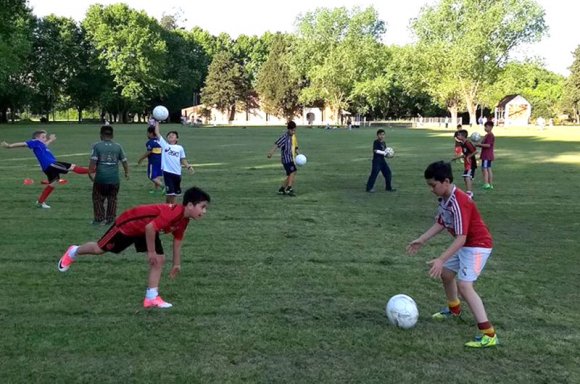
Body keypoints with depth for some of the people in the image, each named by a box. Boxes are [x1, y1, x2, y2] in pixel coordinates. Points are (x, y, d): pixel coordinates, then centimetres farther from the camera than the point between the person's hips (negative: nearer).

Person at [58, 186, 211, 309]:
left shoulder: (184, 219, -9)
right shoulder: (173, 213, -38)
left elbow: (177, 240, 6)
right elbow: (150, 228, -38)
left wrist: (176, 264, 12)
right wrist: (151, 252, -26)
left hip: (146, 230, 8)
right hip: (128, 223, -8)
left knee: (160, 260, -5)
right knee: (100, 249, 11)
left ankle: (151, 297, 1)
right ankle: (73, 252, 42)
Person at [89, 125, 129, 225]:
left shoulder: (97, 146, -3)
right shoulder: (118, 146, 5)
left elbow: (93, 161, -10)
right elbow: (124, 161, 9)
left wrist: (90, 172, 4)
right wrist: (127, 173, 24)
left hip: (100, 178, -2)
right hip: (114, 179, 2)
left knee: (98, 199, 13)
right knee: (112, 199, 14)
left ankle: (99, 218, 11)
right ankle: (110, 219, 15)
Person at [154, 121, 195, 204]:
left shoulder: (180, 148, 10)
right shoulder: (164, 144, 4)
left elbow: (183, 159, 15)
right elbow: (157, 133, 2)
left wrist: (188, 166, 0)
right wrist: (157, 122, 4)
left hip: (177, 173, 3)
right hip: (167, 172, -3)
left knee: (175, 192, 12)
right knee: (170, 192, -7)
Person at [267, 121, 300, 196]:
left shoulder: (294, 137, 15)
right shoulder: (285, 137, -11)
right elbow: (277, 144, -22)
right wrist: (271, 152, -35)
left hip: (291, 159, 9)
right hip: (286, 158, -9)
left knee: (290, 175, 11)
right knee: (293, 172, -21)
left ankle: (281, 189, 21)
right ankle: (289, 189, -22)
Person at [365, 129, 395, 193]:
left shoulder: (383, 143, 13)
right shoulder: (376, 142, -11)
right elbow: (376, 150, -22)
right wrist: (384, 153, -22)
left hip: (382, 160, 8)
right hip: (376, 160, -8)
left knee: (388, 173, 9)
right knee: (374, 174, -9)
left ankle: (388, 187, 20)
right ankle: (369, 188, -1)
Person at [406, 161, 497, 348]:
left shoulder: (458, 202, -30)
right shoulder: (444, 198, -1)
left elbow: (461, 238, -34)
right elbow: (440, 223, 14)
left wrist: (441, 260, -39)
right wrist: (421, 240, 9)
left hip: (478, 245, -10)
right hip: (465, 244, 10)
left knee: (464, 285, -21)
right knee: (446, 274, 23)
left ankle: (488, 334, -20)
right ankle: (454, 309, 49)